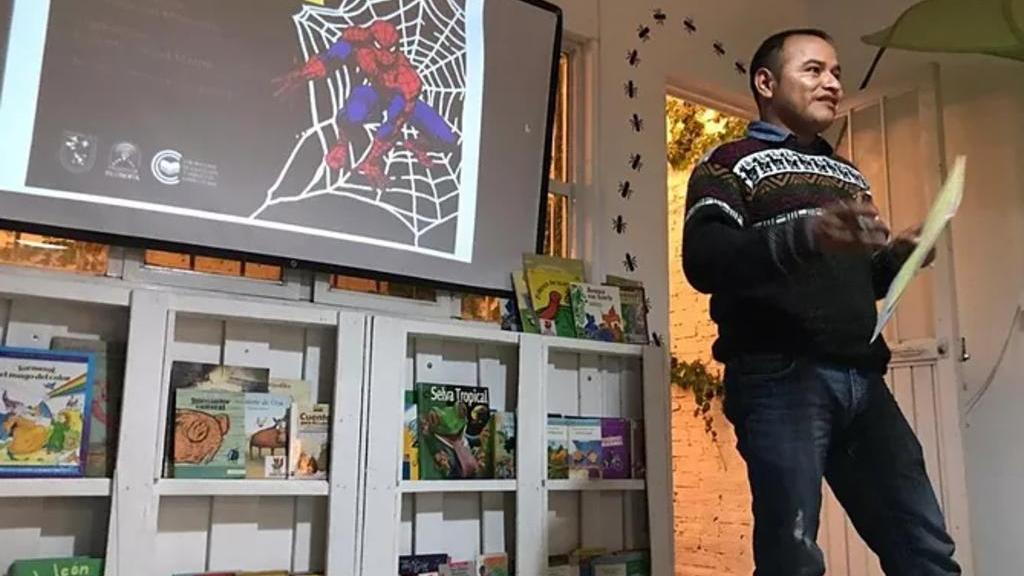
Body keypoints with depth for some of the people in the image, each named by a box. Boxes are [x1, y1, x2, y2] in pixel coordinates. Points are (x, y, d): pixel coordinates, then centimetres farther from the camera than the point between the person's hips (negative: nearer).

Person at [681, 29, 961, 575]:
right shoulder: (731, 162, 6)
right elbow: (704, 262, -11)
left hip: (862, 379, 6)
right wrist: (806, 234, -25)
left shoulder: (848, 175, 27)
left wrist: (896, 258, 7)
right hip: (779, 376, -6)